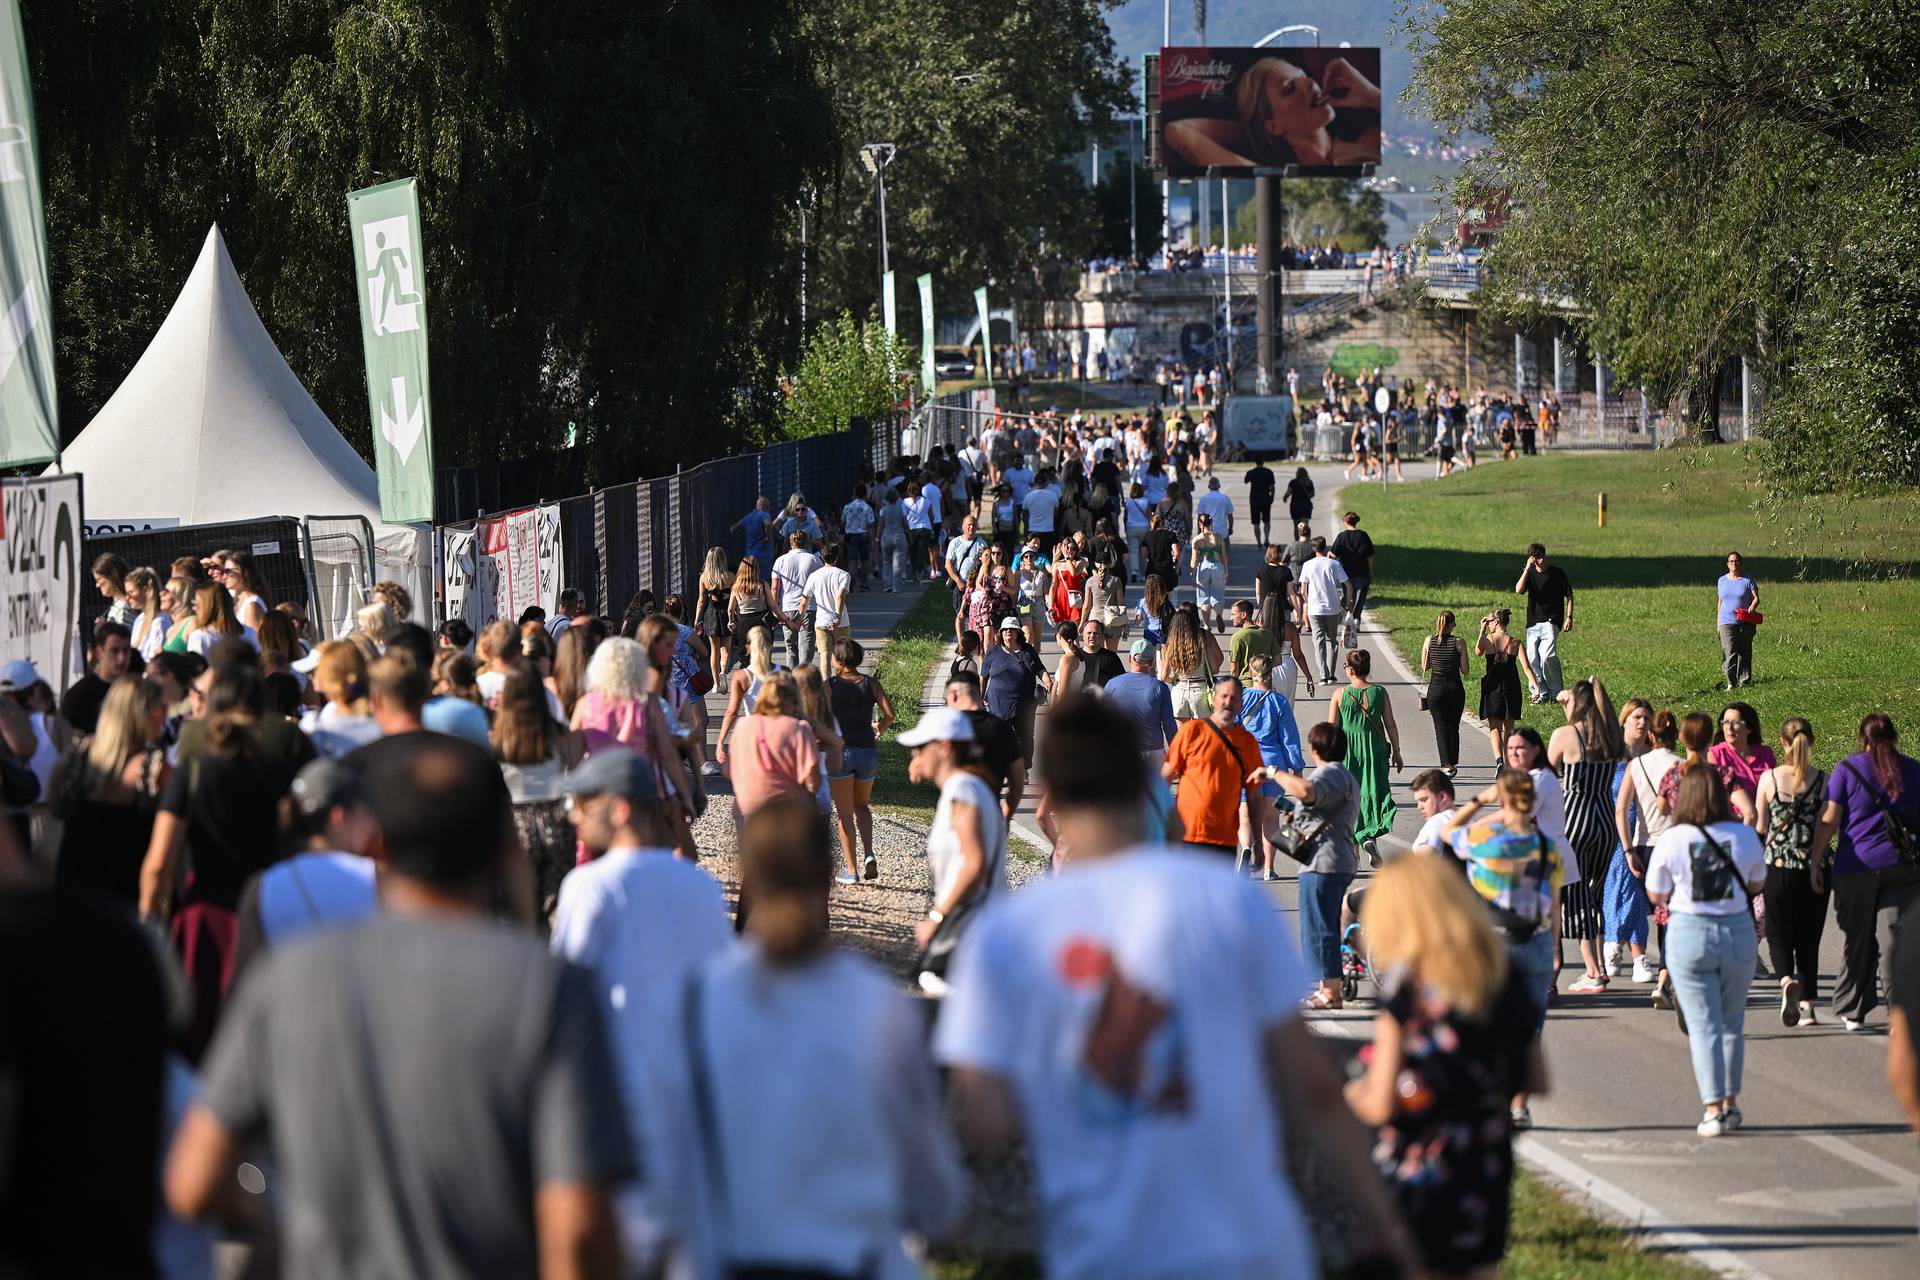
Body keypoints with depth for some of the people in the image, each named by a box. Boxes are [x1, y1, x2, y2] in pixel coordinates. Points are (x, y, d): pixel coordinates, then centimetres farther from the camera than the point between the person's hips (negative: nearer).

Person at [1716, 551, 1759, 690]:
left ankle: (1744, 680, 18)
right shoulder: (1722, 581, 10)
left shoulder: (1747, 580, 1)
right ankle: (1731, 684, -16)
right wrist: (1718, 621, 15)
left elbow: (1756, 598, -3)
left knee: (1744, 652, 6)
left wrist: (1752, 607, -25)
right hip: (1727, 622, 1)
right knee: (1730, 653, -12)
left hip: (1745, 622, -1)